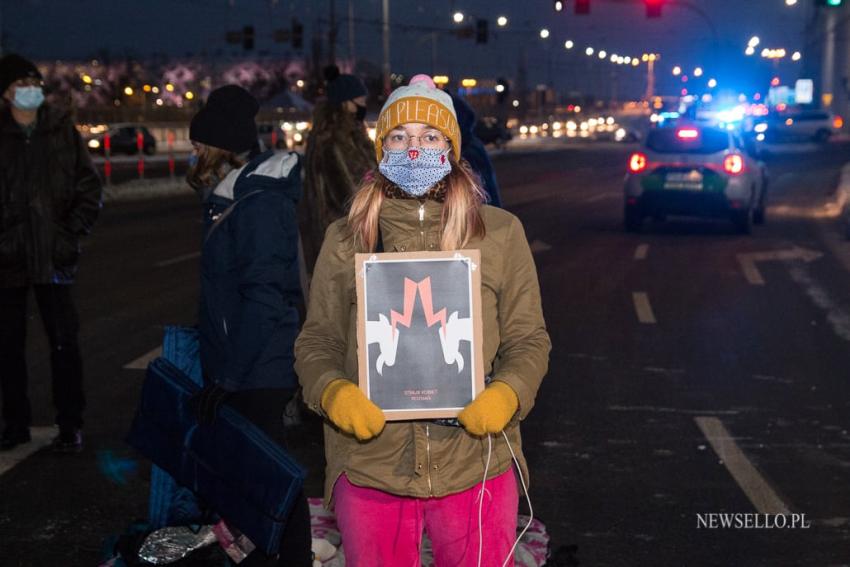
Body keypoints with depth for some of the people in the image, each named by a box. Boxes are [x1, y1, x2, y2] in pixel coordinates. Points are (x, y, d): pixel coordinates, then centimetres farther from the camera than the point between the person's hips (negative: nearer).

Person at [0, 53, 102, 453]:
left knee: (64, 342, 1)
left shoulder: (62, 129, 3)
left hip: (54, 255, 0)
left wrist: (75, 229, -2)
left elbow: (89, 185, 7)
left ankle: (70, 425, 10)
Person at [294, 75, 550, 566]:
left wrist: (507, 394, -15)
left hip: (476, 466, 0)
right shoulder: (345, 240, 5)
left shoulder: (501, 232, 3)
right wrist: (333, 392, -14)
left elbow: (528, 339, 5)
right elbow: (317, 342, 7)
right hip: (369, 467, 1)